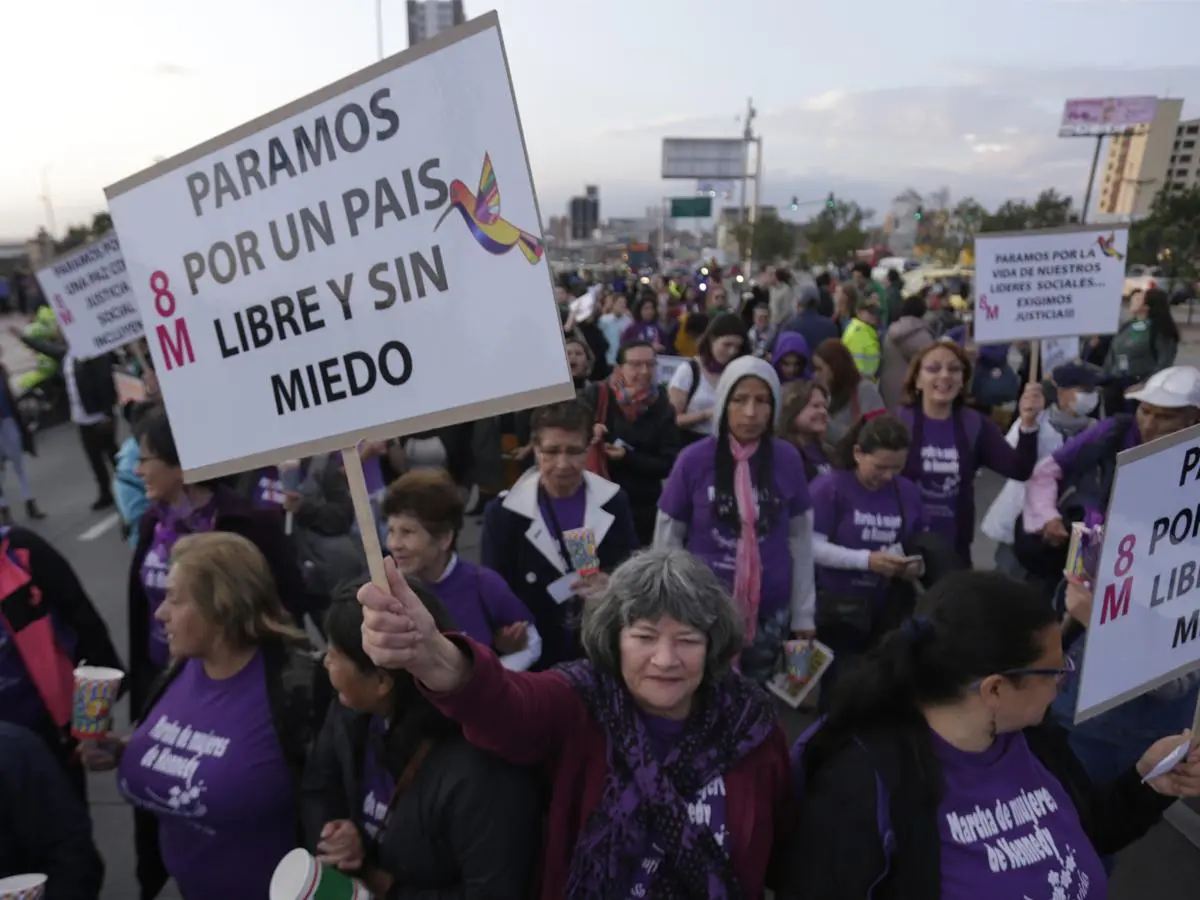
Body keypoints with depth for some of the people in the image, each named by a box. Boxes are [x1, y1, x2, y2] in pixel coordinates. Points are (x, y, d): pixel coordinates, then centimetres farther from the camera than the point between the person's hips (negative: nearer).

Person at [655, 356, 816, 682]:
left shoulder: (787, 460, -5)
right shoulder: (694, 460, -11)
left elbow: (800, 539, 3)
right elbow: (666, 539, -1)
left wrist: (803, 613, 5)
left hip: (770, 608, 2)